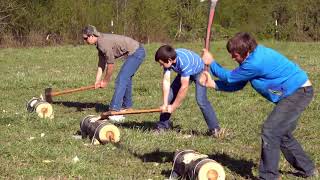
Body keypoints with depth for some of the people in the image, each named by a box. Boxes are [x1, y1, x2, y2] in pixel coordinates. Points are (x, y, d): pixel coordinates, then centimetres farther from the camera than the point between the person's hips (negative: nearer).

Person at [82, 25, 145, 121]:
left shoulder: (104, 43, -23)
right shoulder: (100, 43, 8)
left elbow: (111, 64, -17)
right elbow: (101, 63, 11)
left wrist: (105, 81, -6)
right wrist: (97, 81, 4)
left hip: (136, 53, -11)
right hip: (135, 52, 11)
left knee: (121, 80, -15)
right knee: (126, 78, 22)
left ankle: (114, 110, -20)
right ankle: (127, 106, 37)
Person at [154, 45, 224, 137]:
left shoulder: (184, 61, -41)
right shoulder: (168, 60, -23)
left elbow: (184, 87, -37)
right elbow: (166, 81, -21)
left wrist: (173, 107, -28)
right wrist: (165, 104, -25)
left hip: (199, 71, -7)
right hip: (184, 73, 7)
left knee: (201, 100, -24)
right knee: (169, 96, 0)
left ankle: (215, 129, -17)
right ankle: (162, 126, 13)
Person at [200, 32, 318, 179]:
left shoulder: (255, 63, -28)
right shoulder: (253, 55, 3)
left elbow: (230, 77, -13)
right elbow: (238, 84, 9)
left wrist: (211, 63, -1)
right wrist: (213, 84, 0)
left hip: (299, 93, -11)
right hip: (298, 91, 11)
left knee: (270, 131, -14)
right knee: (282, 134, 20)